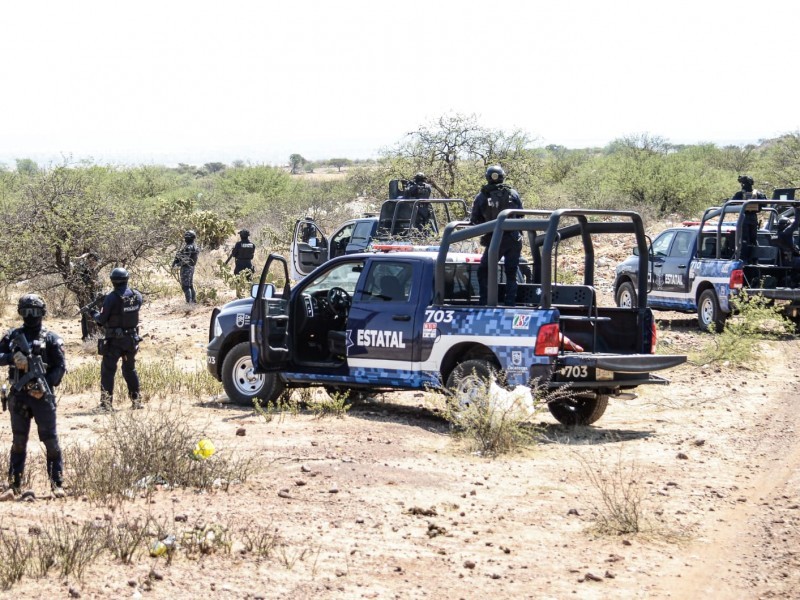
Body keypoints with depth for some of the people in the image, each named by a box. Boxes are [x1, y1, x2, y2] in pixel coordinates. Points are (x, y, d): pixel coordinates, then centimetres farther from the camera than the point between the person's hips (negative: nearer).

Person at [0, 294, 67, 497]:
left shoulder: (50, 338, 1)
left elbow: (60, 367, -3)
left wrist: (47, 385, -17)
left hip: (42, 396, -3)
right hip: (18, 396, 3)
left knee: (50, 440, -4)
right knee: (18, 441, 9)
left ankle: (57, 484, 0)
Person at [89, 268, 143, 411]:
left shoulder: (111, 298, -16)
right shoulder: (137, 296, -1)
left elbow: (102, 319, -11)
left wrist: (94, 314, 11)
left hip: (114, 340, -5)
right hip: (132, 338, 5)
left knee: (108, 370, 1)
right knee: (130, 369, 20)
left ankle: (106, 403, -4)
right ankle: (136, 400, 21)